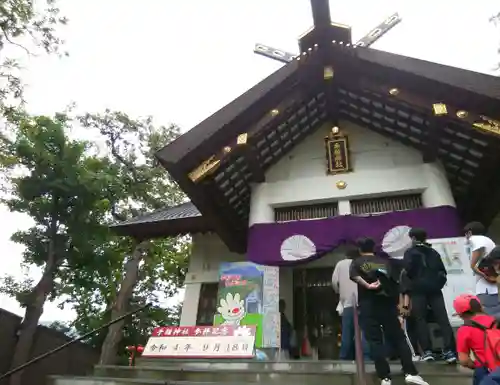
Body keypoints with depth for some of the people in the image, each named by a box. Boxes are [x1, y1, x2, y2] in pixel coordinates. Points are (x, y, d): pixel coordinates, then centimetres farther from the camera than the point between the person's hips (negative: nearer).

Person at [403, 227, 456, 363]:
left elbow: (407, 270, -10)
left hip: (418, 290, -4)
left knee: (420, 320, 1)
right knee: (443, 319, 1)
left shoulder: (410, 253, 1)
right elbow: (442, 271, 16)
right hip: (434, 289, 4)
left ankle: (427, 351, -3)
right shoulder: (434, 252, 17)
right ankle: (449, 351, -6)